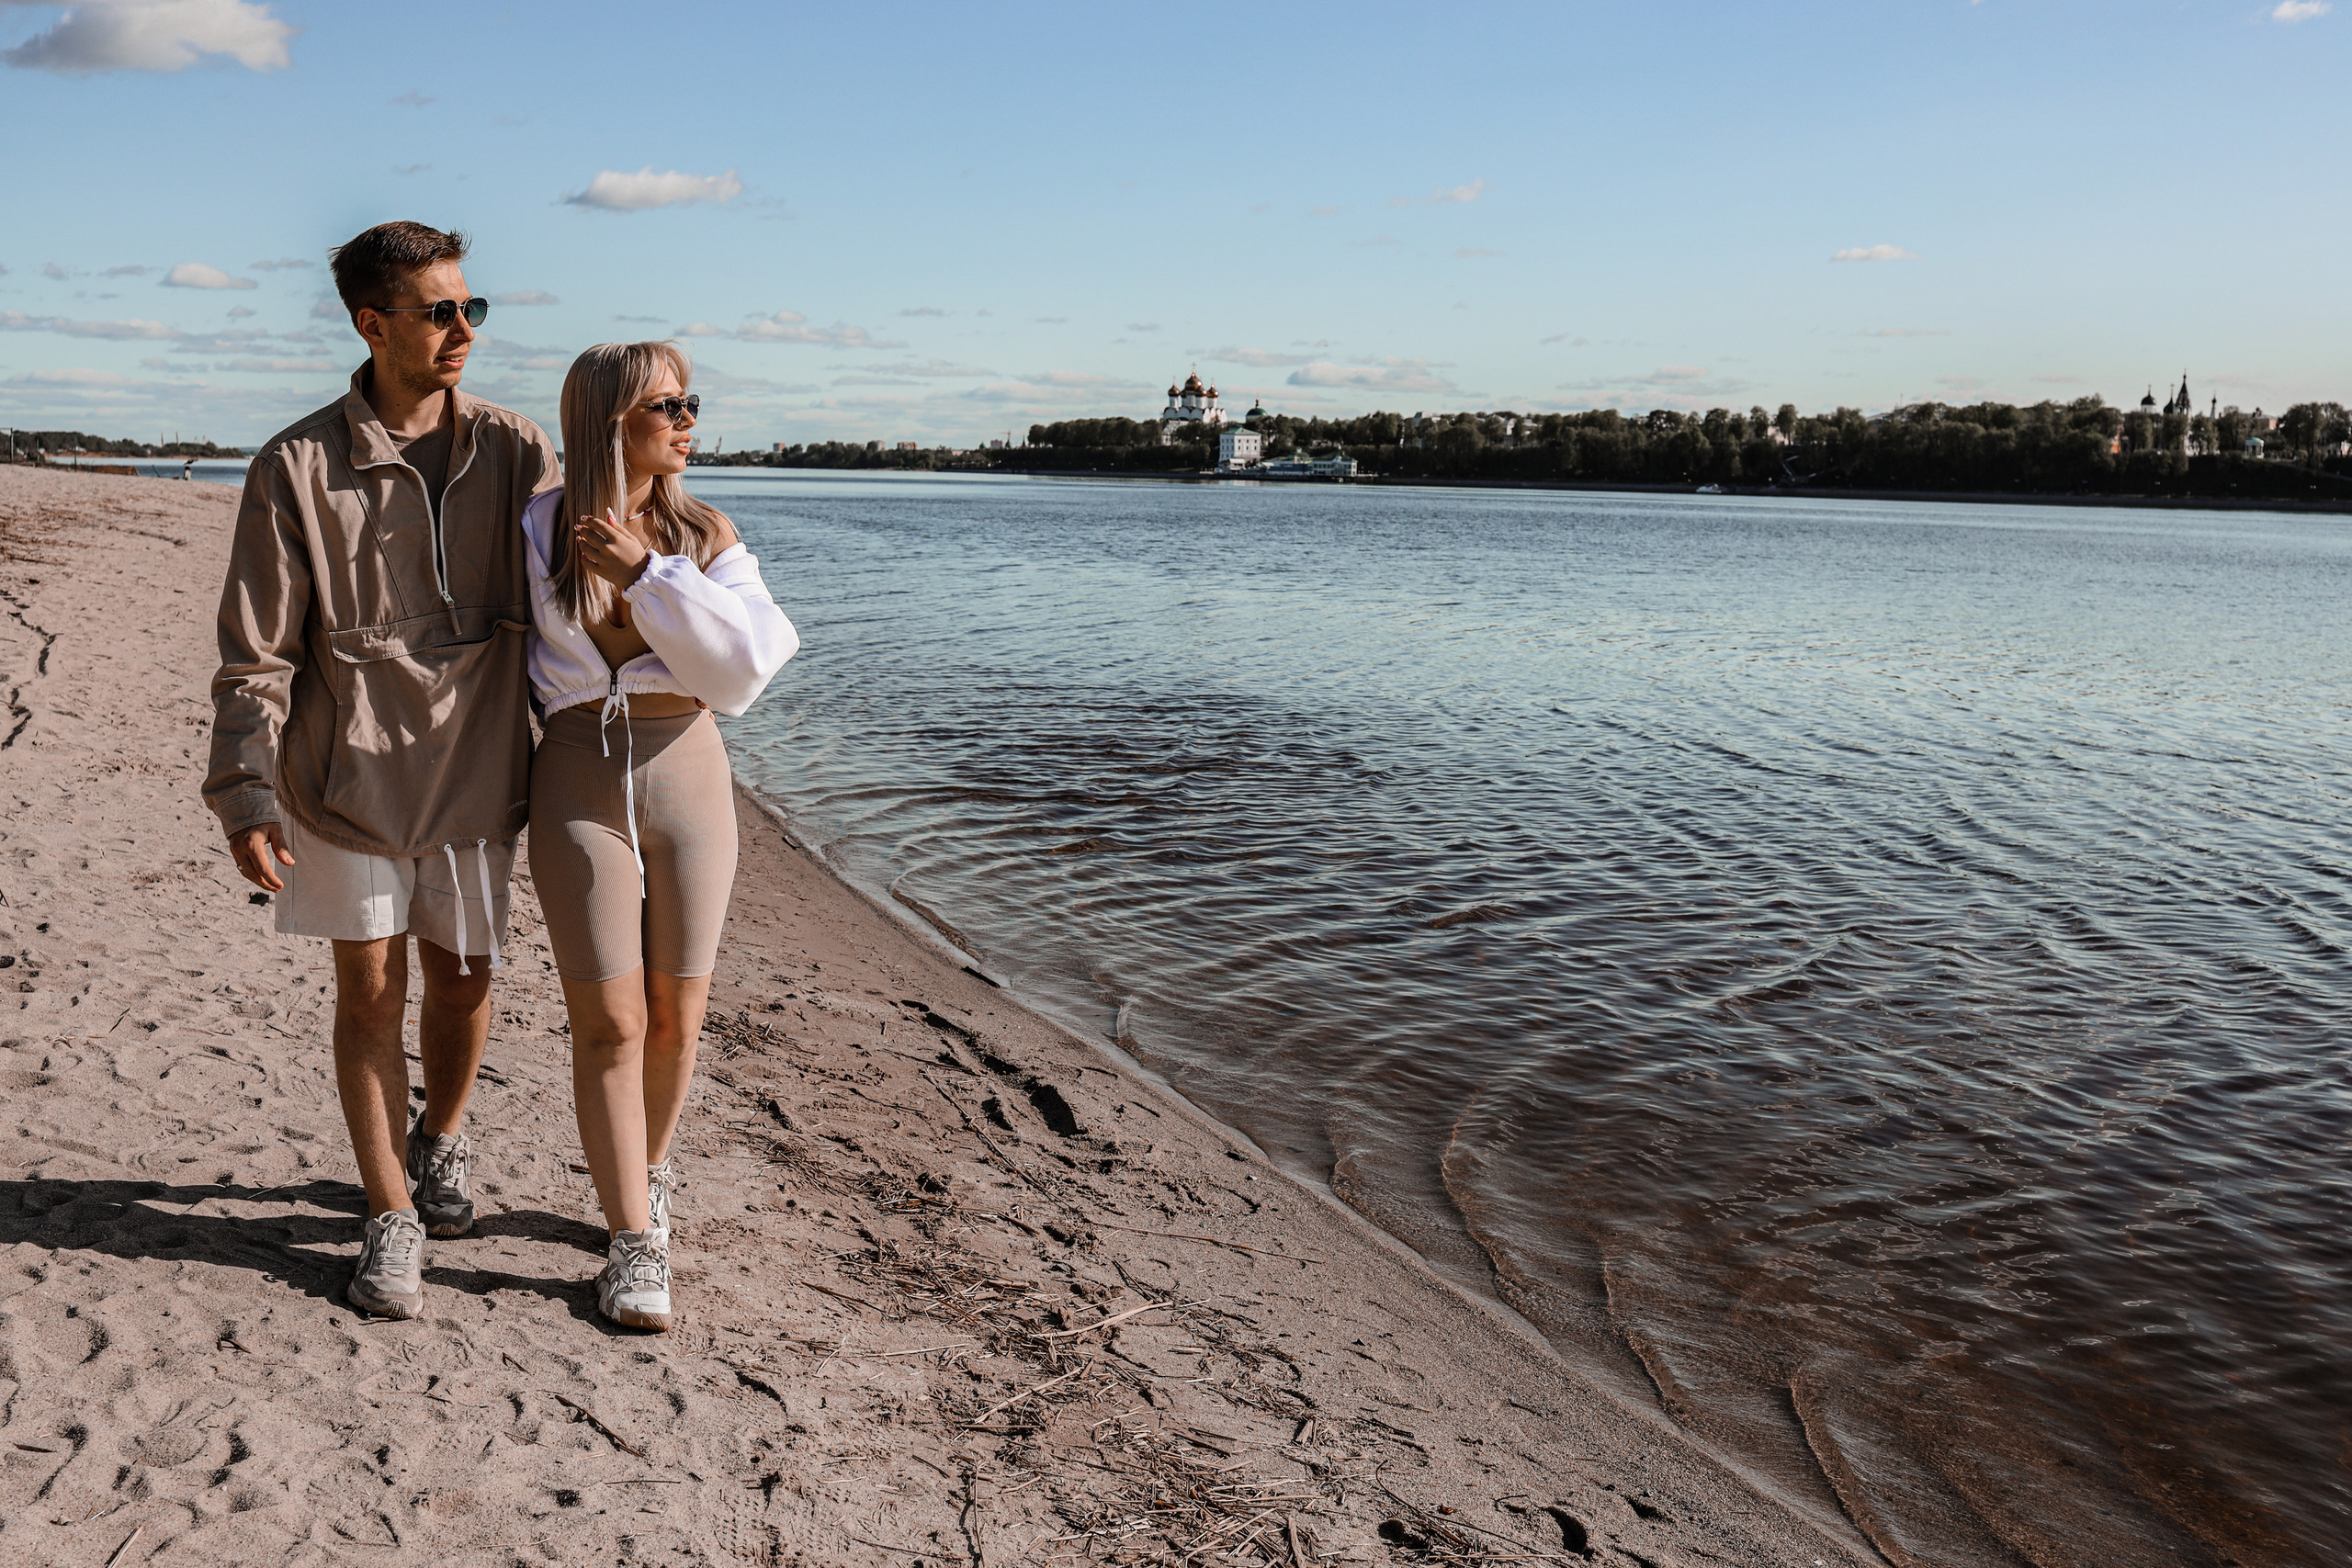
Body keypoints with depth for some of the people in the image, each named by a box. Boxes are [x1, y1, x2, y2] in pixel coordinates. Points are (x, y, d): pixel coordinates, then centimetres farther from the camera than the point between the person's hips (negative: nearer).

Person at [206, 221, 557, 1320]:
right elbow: (254, 652, -6)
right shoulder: (298, 467, -8)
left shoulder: (514, 451, -1)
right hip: (350, 775, -2)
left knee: (462, 979, 13)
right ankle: (390, 1215, 20)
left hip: (475, 768, 2)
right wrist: (246, 794, -14)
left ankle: (441, 1139, 42)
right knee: (370, 989, 5)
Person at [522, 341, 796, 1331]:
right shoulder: (536, 529, -1)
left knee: (676, 1014, 9)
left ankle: (647, 1167, 37)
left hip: (687, 775, 2)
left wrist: (647, 573, -16)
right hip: (579, 780, -1)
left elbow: (746, 664, -10)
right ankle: (634, 1243, 8)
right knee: (609, 1020, -2)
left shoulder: (706, 536, 2)